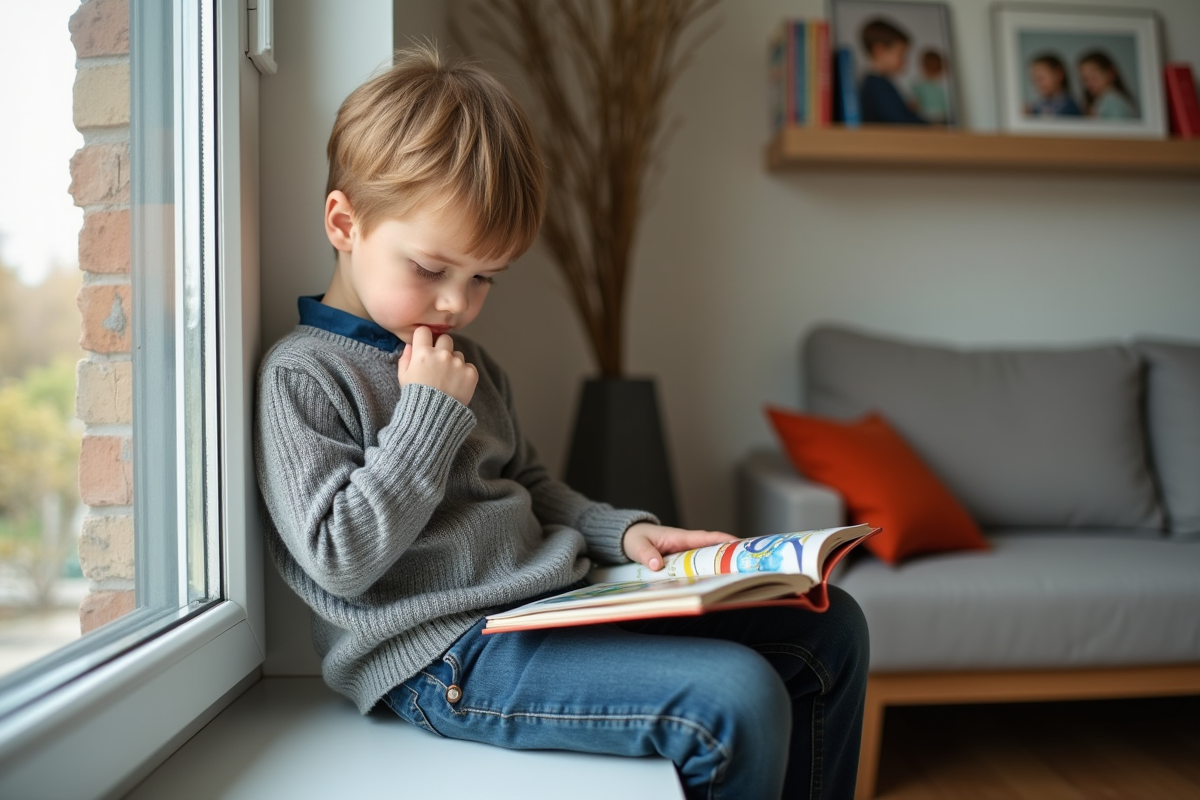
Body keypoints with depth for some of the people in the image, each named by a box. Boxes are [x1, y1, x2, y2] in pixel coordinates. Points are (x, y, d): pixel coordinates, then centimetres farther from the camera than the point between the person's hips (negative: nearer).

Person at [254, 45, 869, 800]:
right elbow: (340, 561, -15)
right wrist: (429, 414, -14)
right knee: (736, 697, -28)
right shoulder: (301, 376, -8)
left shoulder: (467, 363, 16)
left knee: (828, 630, 5)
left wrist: (623, 532, 6)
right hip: (447, 658, -8)